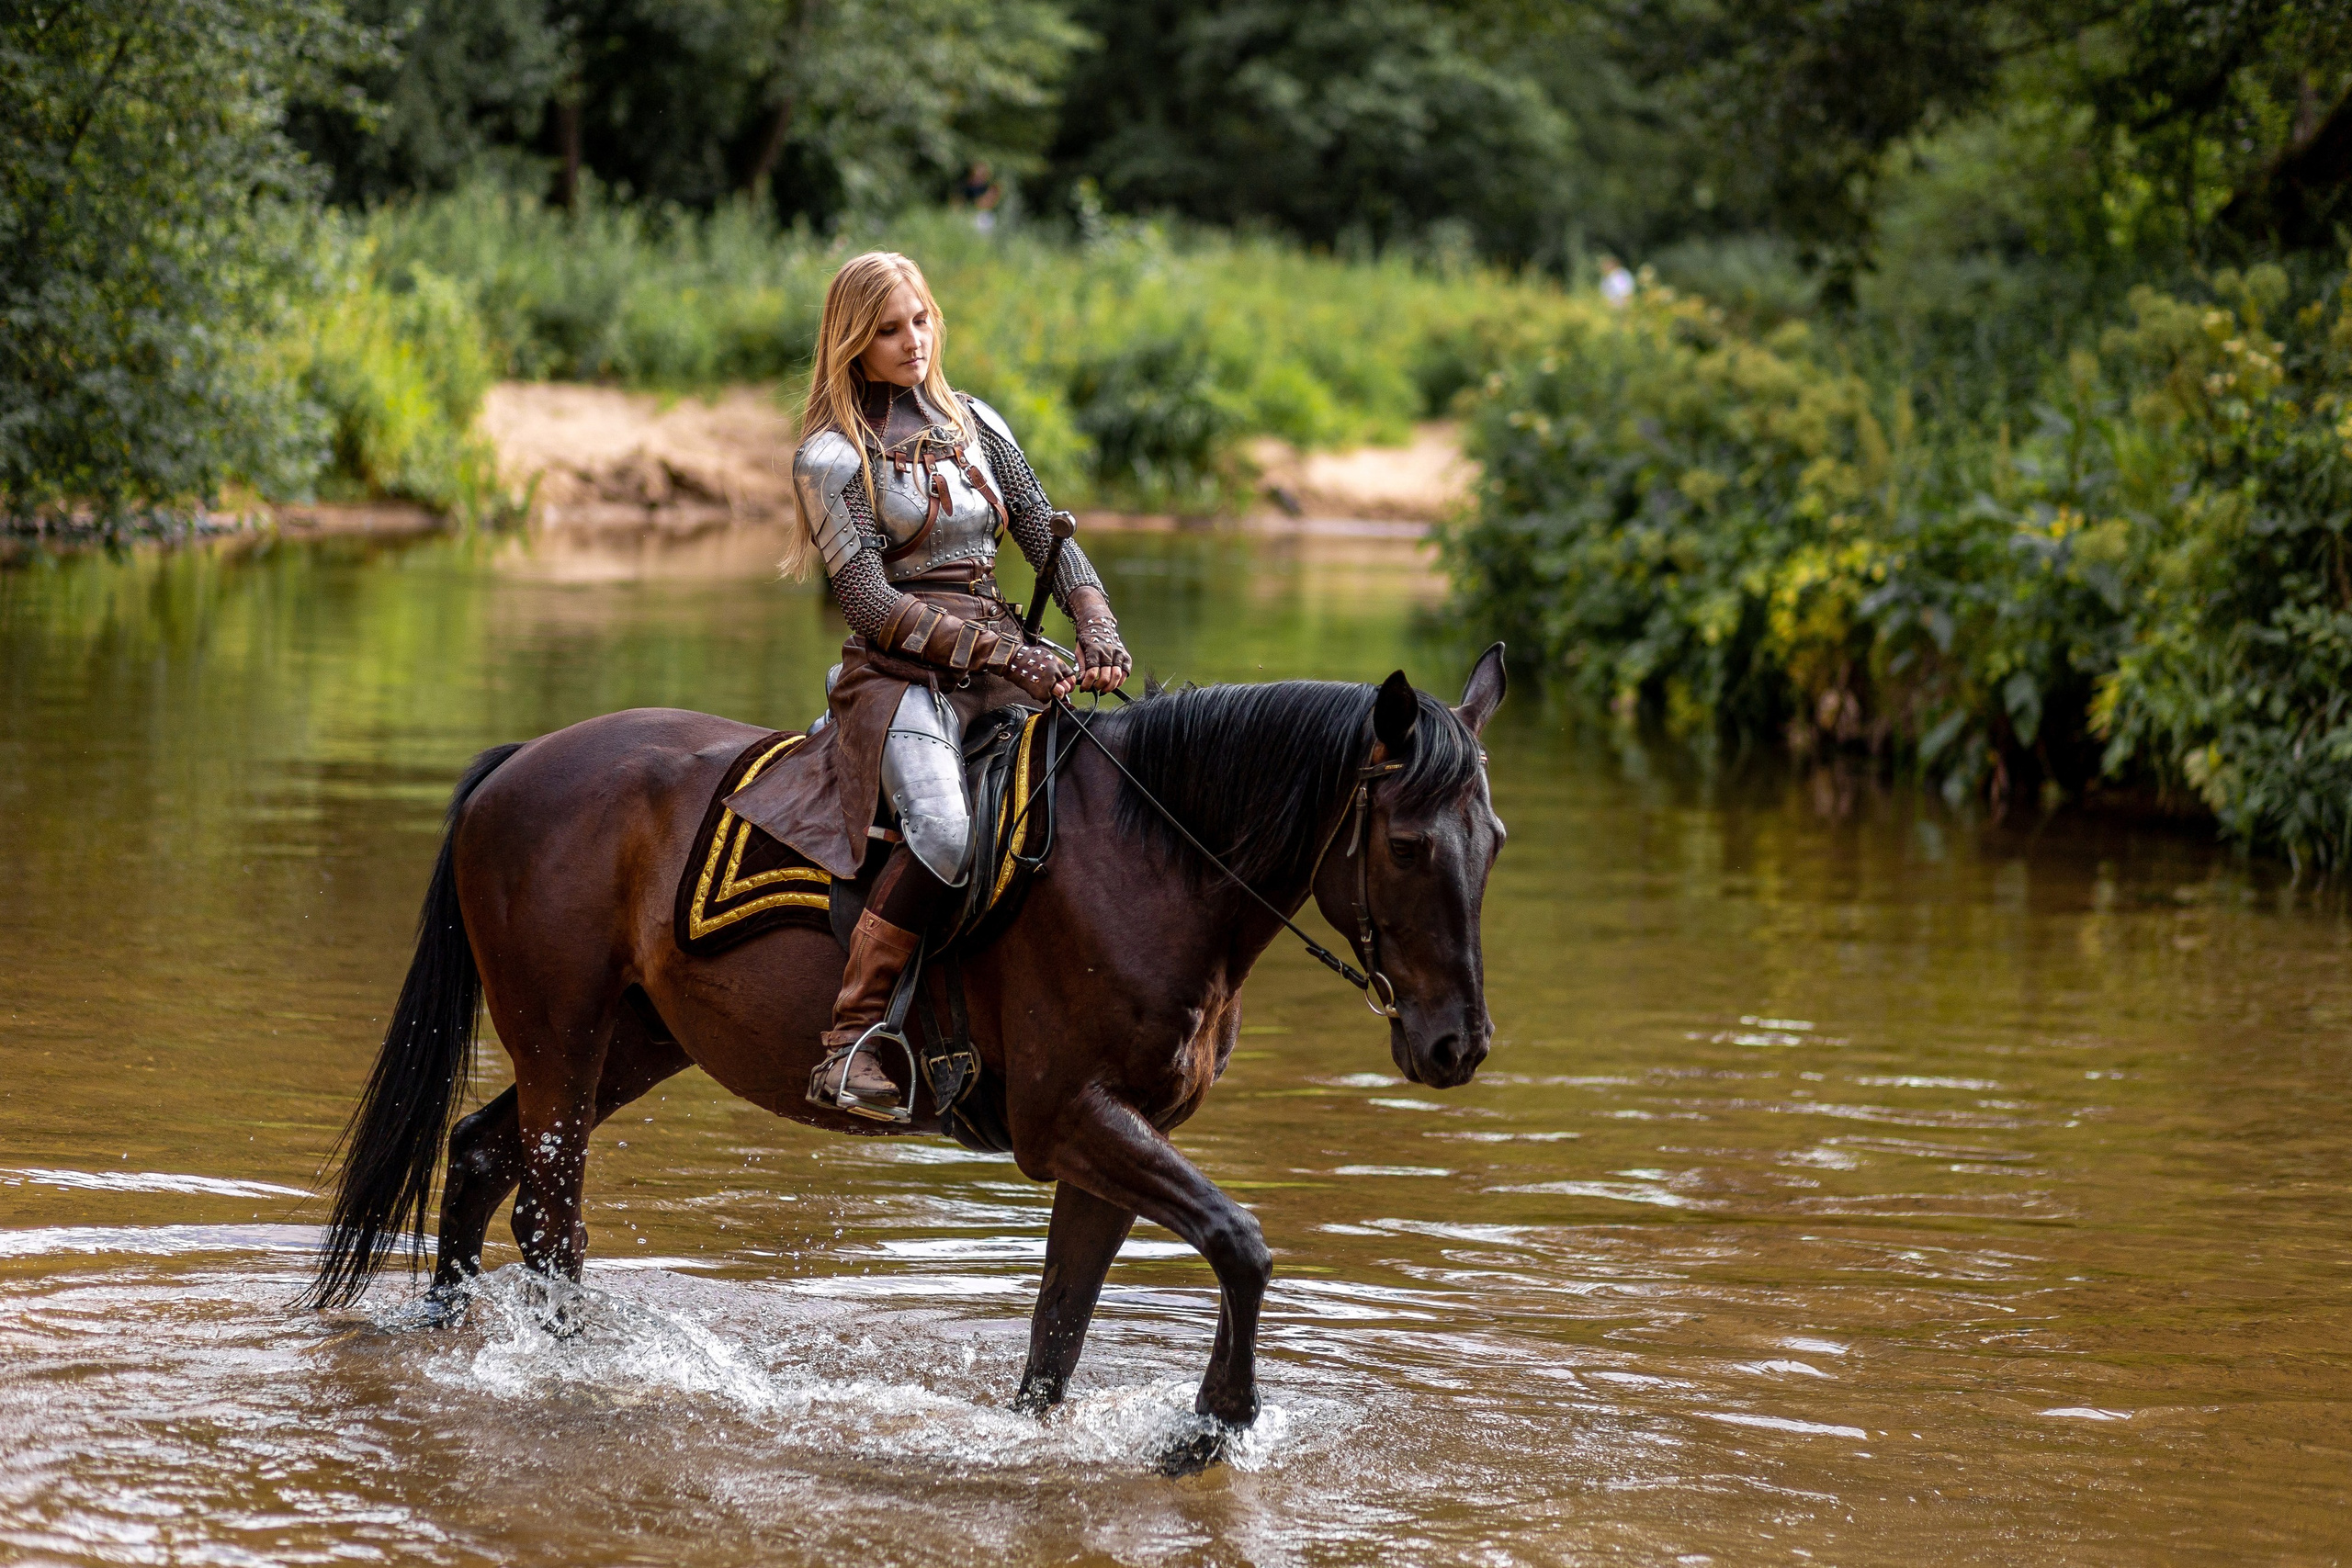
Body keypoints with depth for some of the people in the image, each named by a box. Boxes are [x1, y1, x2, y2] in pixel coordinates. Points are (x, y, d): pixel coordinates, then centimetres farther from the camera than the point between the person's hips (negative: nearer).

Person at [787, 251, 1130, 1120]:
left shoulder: (974, 424, 17)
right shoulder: (831, 454, -1)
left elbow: (1049, 536, 13)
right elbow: (874, 602, -9)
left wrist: (1099, 632, -7)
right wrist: (1000, 655, -19)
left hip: (1000, 659, 6)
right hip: (900, 671, -6)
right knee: (945, 828, -34)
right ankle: (848, 1044, -31)